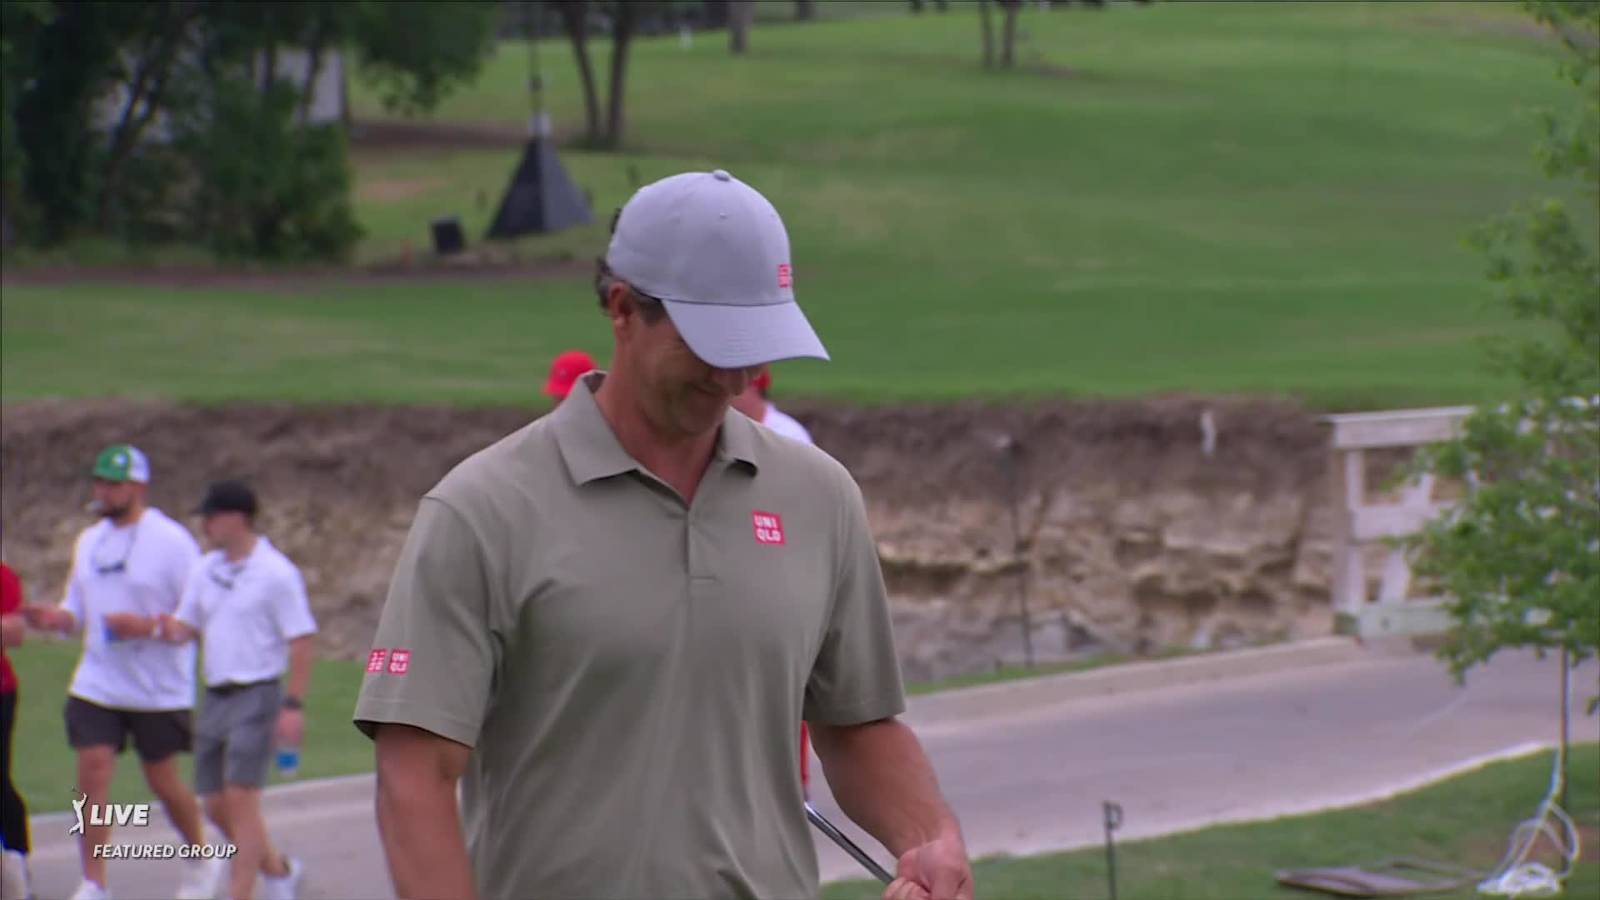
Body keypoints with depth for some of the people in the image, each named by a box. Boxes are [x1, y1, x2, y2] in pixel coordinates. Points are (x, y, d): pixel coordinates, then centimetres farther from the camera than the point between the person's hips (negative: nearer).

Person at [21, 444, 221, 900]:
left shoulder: (171, 541, -10)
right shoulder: (89, 542, 10)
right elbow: (77, 607, 18)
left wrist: (147, 625, -25)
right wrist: (54, 618, -5)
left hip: (159, 690, -5)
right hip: (96, 686, 5)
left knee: (163, 783, 7)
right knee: (92, 777, -7)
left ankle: (201, 861, 32)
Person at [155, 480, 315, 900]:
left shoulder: (276, 573, -9)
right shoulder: (205, 570, 11)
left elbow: (301, 641, -10)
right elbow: (187, 626, 15)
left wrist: (293, 705, -15)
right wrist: (170, 630, -9)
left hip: (257, 696, -7)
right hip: (215, 695, 7)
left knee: (241, 800, -13)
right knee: (216, 806, 8)